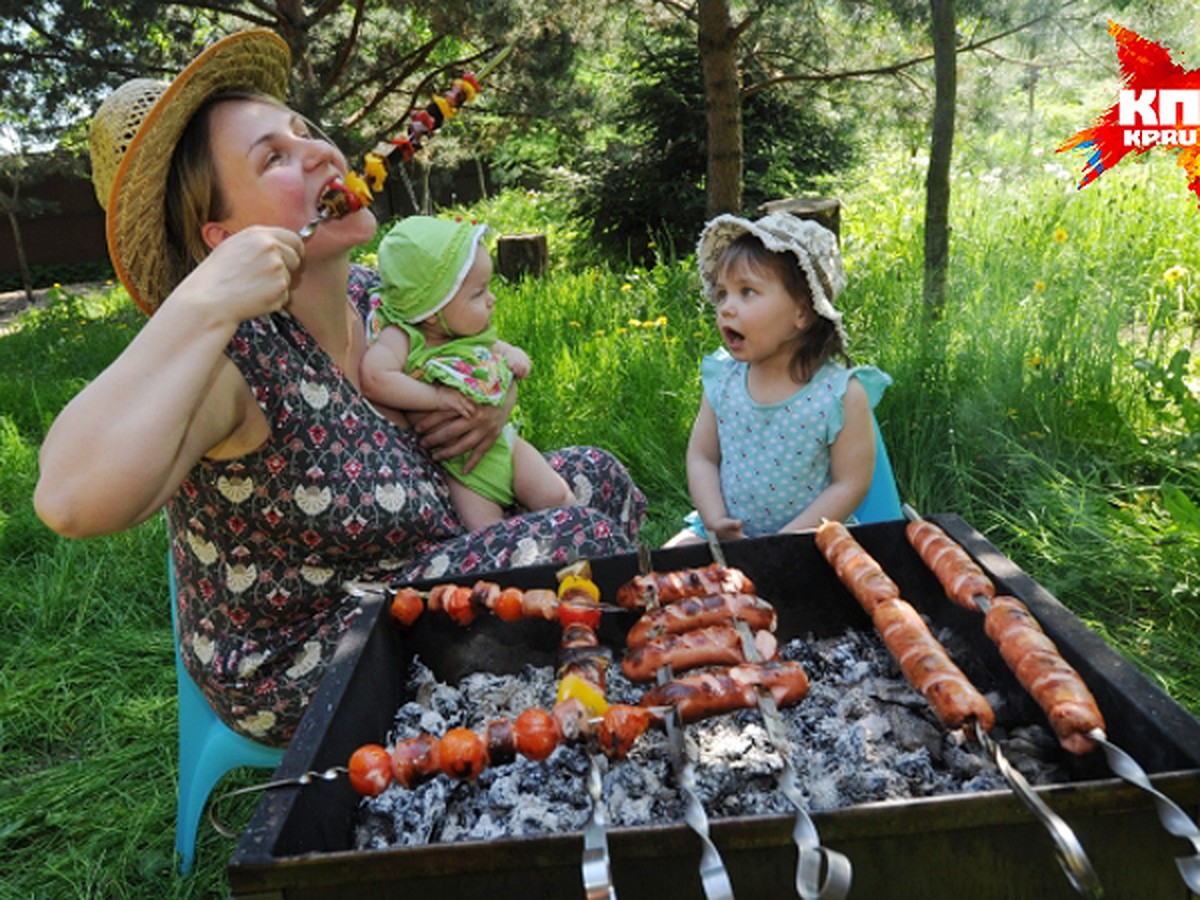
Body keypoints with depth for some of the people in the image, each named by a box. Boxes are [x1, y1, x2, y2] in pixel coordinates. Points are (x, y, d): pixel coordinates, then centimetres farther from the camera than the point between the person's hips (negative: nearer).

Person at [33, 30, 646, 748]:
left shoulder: (375, 295, -5)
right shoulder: (231, 363, -27)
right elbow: (71, 502, -44)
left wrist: (499, 397, -8)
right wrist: (198, 308, -43)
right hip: (296, 669, -8)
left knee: (597, 477, 7)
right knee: (579, 544, -20)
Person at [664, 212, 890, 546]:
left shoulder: (843, 394, -14)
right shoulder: (722, 380, -2)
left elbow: (849, 485, -12)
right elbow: (701, 458, 4)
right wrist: (716, 522, -12)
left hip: (808, 541, -3)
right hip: (723, 536, 4)